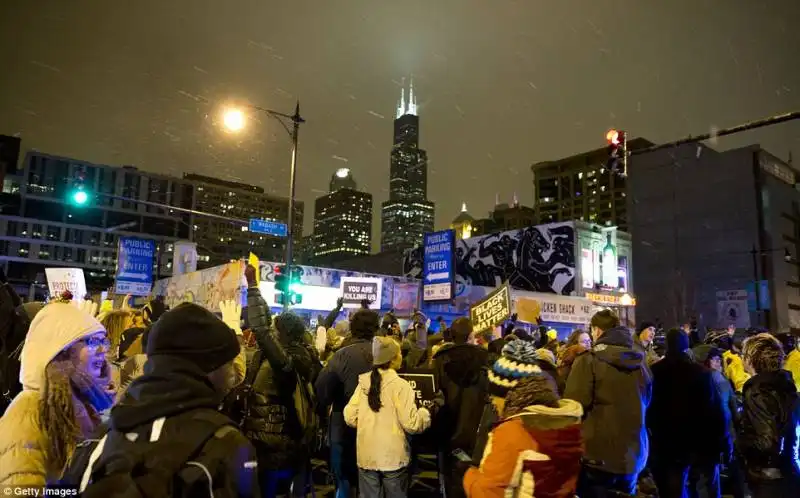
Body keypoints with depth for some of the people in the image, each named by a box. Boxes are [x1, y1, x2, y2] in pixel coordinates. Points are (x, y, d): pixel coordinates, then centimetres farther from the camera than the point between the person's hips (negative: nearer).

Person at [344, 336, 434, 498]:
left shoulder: (364, 382, -2)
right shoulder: (400, 384, -14)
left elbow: (350, 417, 0)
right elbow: (411, 424, -16)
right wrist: (425, 413, 3)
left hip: (366, 456, 4)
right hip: (393, 457, -3)